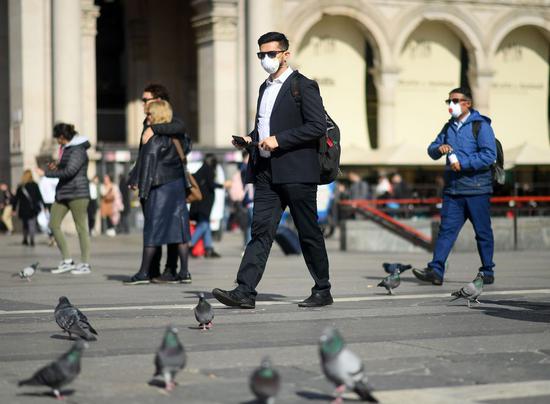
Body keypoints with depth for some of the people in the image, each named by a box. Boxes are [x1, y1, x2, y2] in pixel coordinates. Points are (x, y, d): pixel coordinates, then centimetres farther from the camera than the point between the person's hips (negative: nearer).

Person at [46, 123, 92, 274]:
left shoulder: (78, 151, -14)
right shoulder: (66, 148, 16)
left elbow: (70, 171, -23)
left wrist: (50, 172, -14)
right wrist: (56, 166, 8)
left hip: (77, 193, -10)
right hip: (63, 193, 10)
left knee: (81, 228, -3)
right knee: (53, 224, 4)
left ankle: (85, 264, 3)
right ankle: (67, 261, 9)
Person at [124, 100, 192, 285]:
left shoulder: (154, 137, -10)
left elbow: (148, 163, -13)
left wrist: (143, 190, -13)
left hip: (160, 186, -8)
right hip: (178, 184, 8)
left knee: (152, 228, -4)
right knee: (179, 227, 5)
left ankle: (144, 273, -2)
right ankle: (184, 272, 4)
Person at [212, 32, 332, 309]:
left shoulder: (303, 86, -5)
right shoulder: (265, 88, 20)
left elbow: (318, 126, -14)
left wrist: (279, 140, -17)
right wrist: (251, 139, 10)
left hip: (296, 171, -7)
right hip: (267, 172, 7)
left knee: (309, 233, 1)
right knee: (260, 231, -2)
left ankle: (323, 291, 12)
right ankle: (245, 292, -9)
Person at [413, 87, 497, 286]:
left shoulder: (481, 125, -5)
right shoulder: (449, 127, 17)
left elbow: (489, 155, -14)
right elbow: (432, 150, 16)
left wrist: (463, 163, -18)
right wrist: (439, 148, -7)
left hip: (477, 189, -5)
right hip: (452, 189, 5)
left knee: (483, 232, 4)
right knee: (446, 229, -3)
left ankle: (487, 272, 14)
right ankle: (436, 270, -9)